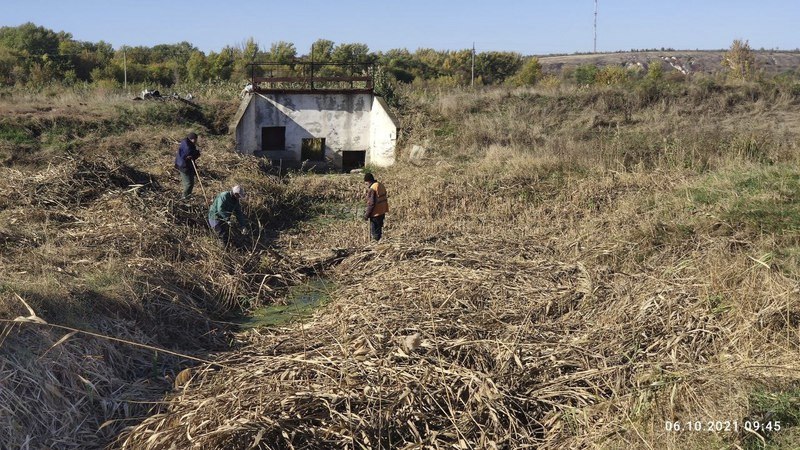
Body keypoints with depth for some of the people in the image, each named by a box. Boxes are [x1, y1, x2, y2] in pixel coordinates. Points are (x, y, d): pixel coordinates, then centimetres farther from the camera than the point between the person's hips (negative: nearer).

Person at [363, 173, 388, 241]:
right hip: (382, 212, 9)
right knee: (379, 230, 20)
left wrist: (366, 214, -13)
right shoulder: (381, 185, 7)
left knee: (375, 233, 2)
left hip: (375, 214, -9)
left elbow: (371, 204, -21)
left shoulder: (372, 189, -20)